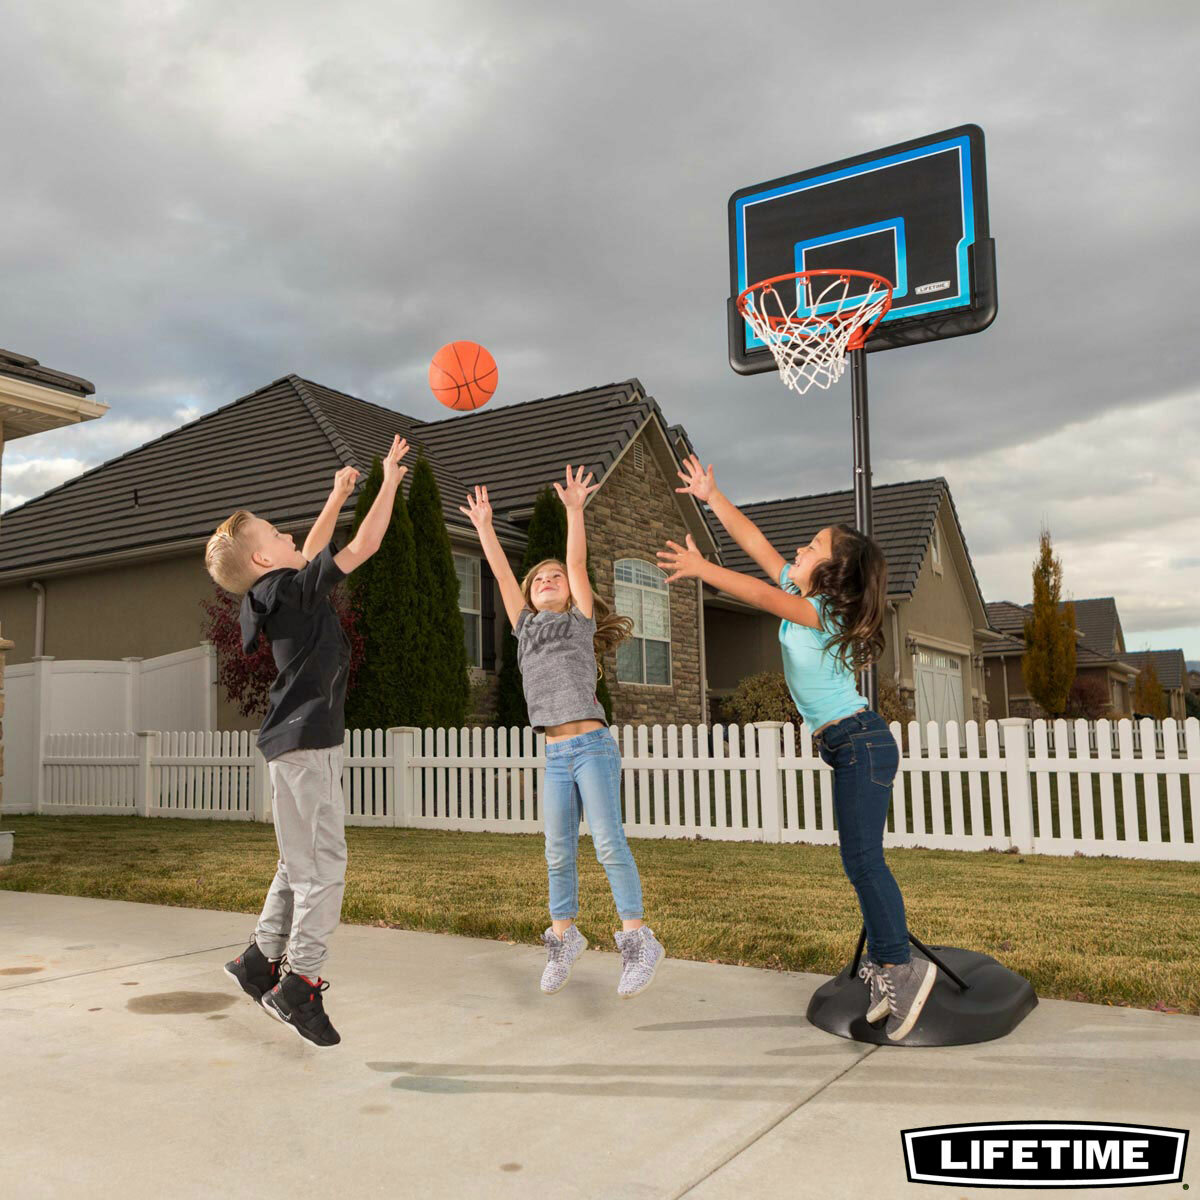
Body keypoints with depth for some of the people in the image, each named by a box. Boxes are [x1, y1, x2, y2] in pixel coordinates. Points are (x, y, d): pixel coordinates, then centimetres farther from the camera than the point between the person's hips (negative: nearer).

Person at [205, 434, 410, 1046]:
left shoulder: (279, 593, 13)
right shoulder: (295, 590, -12)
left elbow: (311, 552, 33)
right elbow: (363, 546, -14)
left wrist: (337, 497, 35)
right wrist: (389, 481, -3)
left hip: (301, 743, 10)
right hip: (308, 742, -10)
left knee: (303, 862, 17)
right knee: (322, 863, -8)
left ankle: (261, 960, 26)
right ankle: (300, 982, -5)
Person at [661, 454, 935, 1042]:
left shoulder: (823, 612, -14)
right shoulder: (805, 596, 9)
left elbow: (763, 596, -29)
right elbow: (756, 543, 11)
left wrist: (701, 568, -28)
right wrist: (711, 496, 12)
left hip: (861, 741, -9)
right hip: (850, 747, 9)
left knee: (861, 856, -12)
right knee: (860, 858, 9)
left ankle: (900, 964, -6)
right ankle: (884, 964, 14)